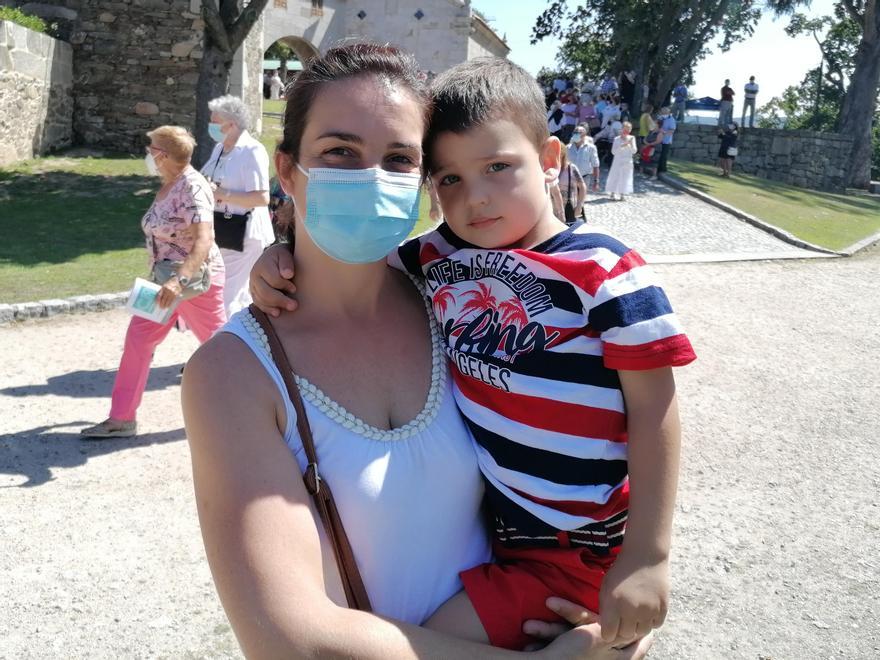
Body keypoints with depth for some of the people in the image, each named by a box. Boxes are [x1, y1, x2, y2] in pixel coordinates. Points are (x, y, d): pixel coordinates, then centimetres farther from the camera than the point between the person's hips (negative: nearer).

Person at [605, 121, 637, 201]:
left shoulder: (631, 138, 0)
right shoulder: (617, 139, -5)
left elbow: (634, 151, -4)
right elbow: (613, 151, -11)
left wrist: (631, 143, -20)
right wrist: (622, 146, -22)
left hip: (627, 162, 1)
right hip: (618, 161, -1)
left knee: (625, 178, 2)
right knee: (615, 177, 3)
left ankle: (622, 195, 10)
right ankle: (612, 194, 15)